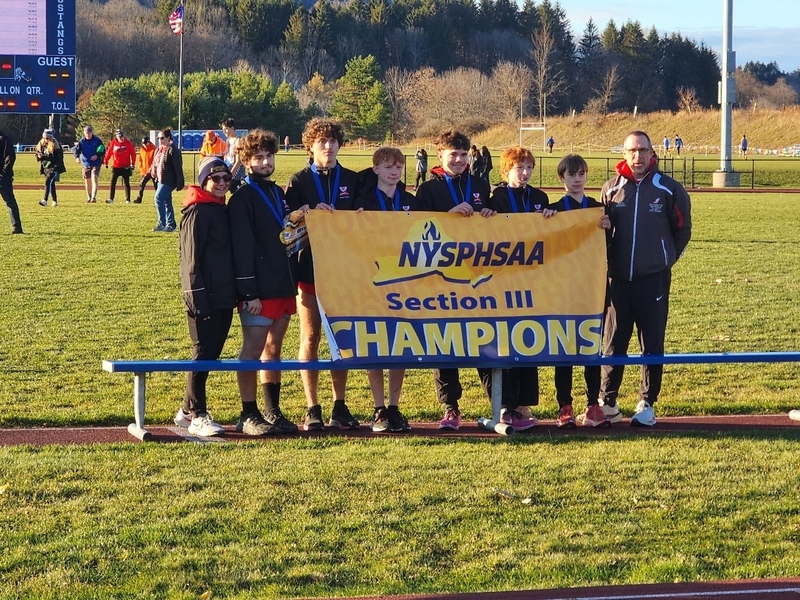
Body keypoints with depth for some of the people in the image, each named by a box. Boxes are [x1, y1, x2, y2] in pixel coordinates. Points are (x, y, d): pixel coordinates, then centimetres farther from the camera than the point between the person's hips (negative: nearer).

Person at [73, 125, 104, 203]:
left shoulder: (97, 140, -3)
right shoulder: (81, 141, 1)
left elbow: (103, 151, 0)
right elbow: (76, 149, -9)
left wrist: (97, 155, -19)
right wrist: (77, 157, -30)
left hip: (95, 164, -3)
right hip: (86, 164, 3)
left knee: (94, 180, -17)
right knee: (87, 181, 10)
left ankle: (93, 197, -24)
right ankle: (89, 198, 24)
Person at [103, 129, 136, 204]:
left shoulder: (128, 143, -5)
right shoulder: (113, 143, -2)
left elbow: (133, 153, -1)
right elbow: (109, 153, 6)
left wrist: (132, 164, -3)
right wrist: (105, 162, 10)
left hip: (125, 167, -1)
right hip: (115, 167, 1)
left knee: (126, 183, 6)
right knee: (113, 183, -3)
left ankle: (128, 199, 13)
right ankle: (111, 199, -1)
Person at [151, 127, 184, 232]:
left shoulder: (173, 151, -14)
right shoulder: (159, 150, 13)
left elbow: (178, 168, -16)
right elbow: (155, 163, 22)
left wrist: (179, 183, -17)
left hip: (168, 181, -9)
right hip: (160, 180, 9)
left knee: (159, 198, -17)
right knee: (166, 202, 12)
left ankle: (161, 223, -13)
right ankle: (170, 224, 19)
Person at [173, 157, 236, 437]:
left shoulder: (222, 210, 16)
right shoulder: (197, 212, -10)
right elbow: (191, 259, -13)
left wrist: (237, 293, 16)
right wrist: (197, 298, -18)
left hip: (224, 297, 8)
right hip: (205, 298, -8)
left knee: (211, 353, 11)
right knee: (203, 354, -5)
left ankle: (188, 411, 21)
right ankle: (197, 416, 1)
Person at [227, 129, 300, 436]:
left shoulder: (278, 194, 18)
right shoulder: (242, 198, -8)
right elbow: (242, 248, -14)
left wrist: (294, 281, 16)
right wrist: (249, 293, -20)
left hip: (284, 286, 8)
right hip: (259, 290, -8)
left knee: (273, 348, 12)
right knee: (254, 349, -5)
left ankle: (273, 411, 18)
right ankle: (249, 415, -1)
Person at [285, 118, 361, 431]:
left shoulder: (353, 181, 10)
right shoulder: (299, 182, 4)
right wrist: (311, 215, -19)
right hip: (310, 269, -2)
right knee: (311, 338, 1)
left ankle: (339, 407, 12)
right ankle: (312, 409, 4)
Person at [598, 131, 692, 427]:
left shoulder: (669, 189, -1)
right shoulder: (611, 189, 5)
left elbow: (682, 230, 9)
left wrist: (665, 259, 9)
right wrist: (609, 261, 11)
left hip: (654, 280, -2)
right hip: (618, 280, 2)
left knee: (652, 344, 2)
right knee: (612, 343, 4)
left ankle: (647, 404, 10)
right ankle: (607, 403, 11)